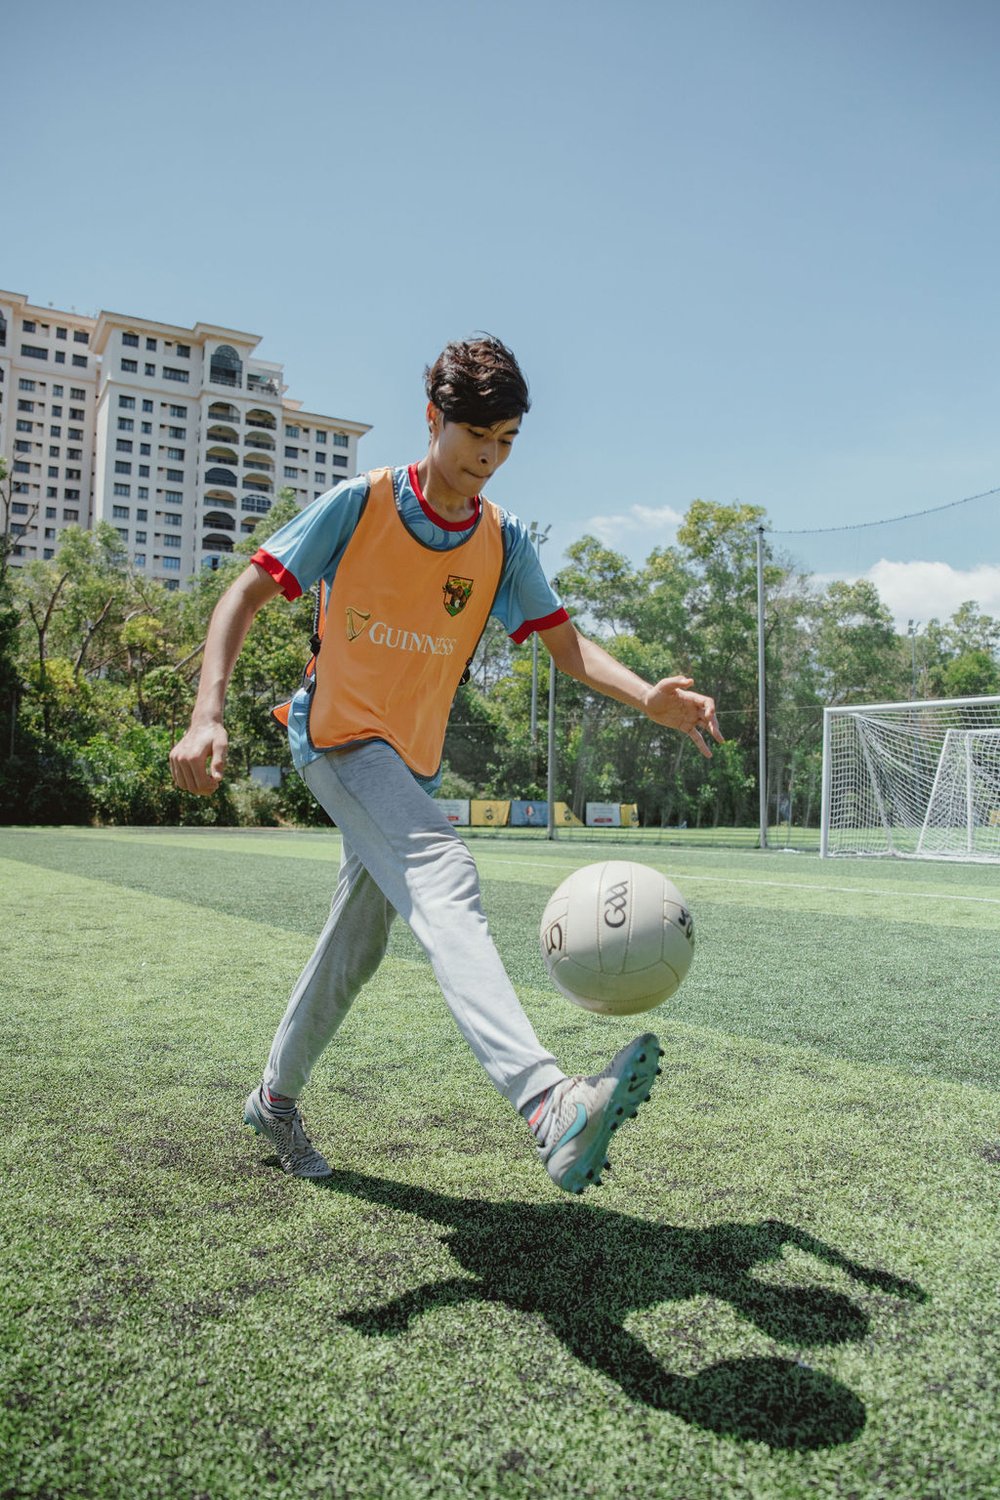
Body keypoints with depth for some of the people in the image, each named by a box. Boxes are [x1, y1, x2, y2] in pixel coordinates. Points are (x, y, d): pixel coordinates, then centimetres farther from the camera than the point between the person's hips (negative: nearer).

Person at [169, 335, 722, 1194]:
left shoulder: (505, 543, 3)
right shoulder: (360, 505, -9)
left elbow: (566, 642, -4)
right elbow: (247, 594, -9)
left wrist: (648, 696, -24)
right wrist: (208, 715, -23)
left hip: (413, 761, 6)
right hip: (338, 734, -6)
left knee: (356, 944, 13)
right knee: (443, 877, -30)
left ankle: (276, 1097, 35)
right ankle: (549, 1106, -45)